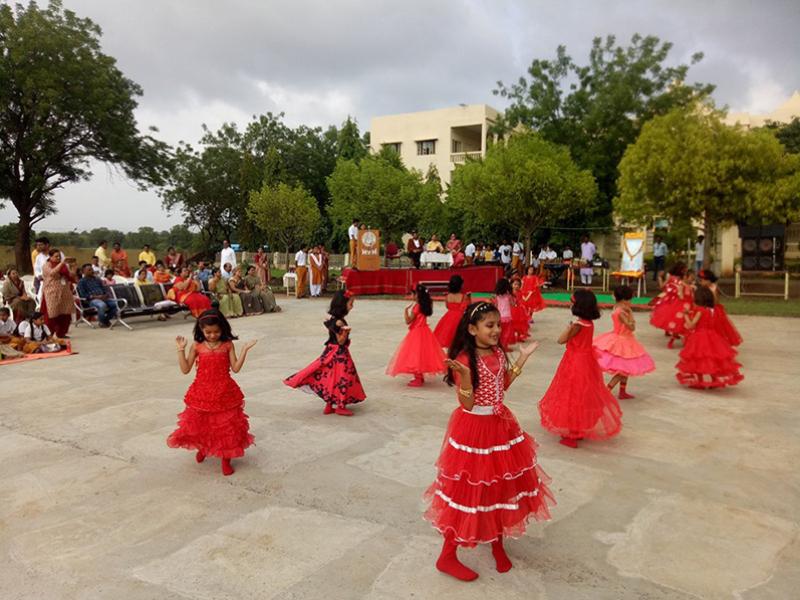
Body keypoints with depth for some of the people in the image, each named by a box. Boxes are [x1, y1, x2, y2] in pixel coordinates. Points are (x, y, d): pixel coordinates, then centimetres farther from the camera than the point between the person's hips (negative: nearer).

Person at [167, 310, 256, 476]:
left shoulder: (227, 345, -4)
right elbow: (185, 369, -4)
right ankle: (202, 448, 45)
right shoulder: (197, 346, -3)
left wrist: (244, 350, -16)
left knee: (226, 425, 4)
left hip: (224, 393, -1)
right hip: (202, 393, 1)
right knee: (201, 423, 15)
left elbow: (236, 368, -8)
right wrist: (181, 349, -10)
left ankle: (226, 459, 19)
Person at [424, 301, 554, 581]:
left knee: (502, 486, 18)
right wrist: (465, 376, -39)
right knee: (469, 491, 2)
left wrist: (522, 358, 13)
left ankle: (497, 543, 41)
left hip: (500, 426, 7)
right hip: (473, 430, -7)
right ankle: (447, 556, 20)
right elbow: (467, 404, -22)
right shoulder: (464, 360, -21)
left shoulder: (498, 354, 2)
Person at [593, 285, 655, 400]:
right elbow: (632, 327, -25)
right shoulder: (621, 312, -26)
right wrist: (630, 313, -20)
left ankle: (622, 392, 31)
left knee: (626, 369, 21)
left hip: (623, 341, 10)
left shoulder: (618, 308, 1)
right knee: (622, 371, -2)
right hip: (621, 342, -10)